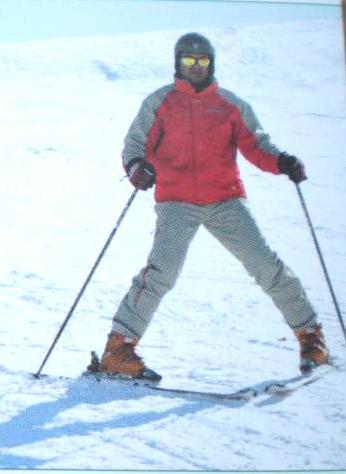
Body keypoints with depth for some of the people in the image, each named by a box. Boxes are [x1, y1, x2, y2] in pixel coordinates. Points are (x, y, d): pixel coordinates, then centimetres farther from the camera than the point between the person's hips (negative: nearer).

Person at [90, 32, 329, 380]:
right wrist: (136, 166, -16)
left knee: (265, 266, -3)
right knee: (162, 270, -20)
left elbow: (255, 145, 9)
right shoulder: (159, 103, 8)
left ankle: (310, 334, 12)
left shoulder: (231, 105, 12)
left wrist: (281, 162, -12)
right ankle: (119, 349, -17)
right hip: (177, 202, -2)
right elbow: (137, 143, 7)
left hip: (225, 201, 2)